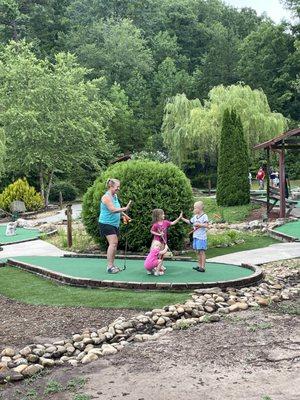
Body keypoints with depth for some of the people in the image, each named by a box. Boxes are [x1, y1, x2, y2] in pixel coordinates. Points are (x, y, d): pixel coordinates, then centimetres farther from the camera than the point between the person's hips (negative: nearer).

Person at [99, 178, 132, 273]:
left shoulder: (115, 196, 12)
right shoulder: (106, 197, -17)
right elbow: (113, 210, -26)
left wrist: (124, 215, 13)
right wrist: (125, 208, -29)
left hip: (114, 223, 9)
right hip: (106, 223, -9)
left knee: (115, 243, 9)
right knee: (113, 243, -16)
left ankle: (112, 265, 17)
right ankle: (109, 267, -13)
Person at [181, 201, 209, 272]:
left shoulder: (204, 216, -10)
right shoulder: (195, 217, 13)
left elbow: (206, 225, -20)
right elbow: (189, 221, 24)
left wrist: (198, 224, -20)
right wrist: (182, 218, 18)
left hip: (201, 237, -8)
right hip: (195, 237, 8)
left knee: (202, 252, -4)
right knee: (198, 252, 13)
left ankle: (203, 267, -1)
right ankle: (199, 265, 21)